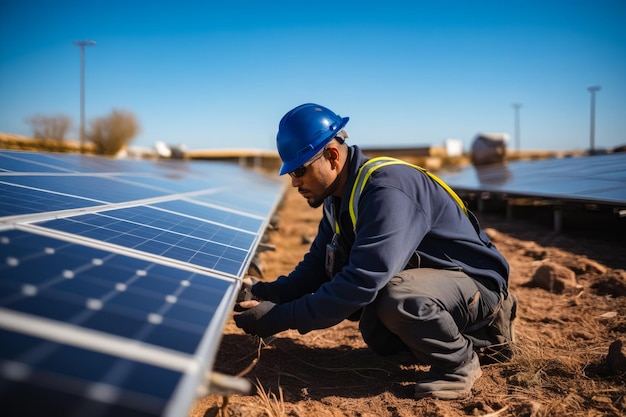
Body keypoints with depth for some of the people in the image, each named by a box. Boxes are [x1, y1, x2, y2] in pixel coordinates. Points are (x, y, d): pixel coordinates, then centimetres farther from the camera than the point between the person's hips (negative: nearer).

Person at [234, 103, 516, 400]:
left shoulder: (388, 188, -30)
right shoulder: (338, 199, 1)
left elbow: (362, 281, -36)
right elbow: (317, 269, 2)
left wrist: (282, 317, -31)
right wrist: (264, 292, -14)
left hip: (477, 281, -10)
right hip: (429, 276, 10)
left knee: (397, 295, -35)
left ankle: (460, 361, -6)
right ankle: (474, 332, 18)